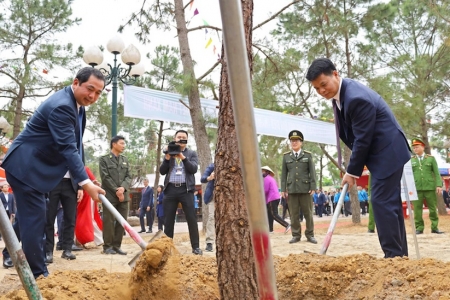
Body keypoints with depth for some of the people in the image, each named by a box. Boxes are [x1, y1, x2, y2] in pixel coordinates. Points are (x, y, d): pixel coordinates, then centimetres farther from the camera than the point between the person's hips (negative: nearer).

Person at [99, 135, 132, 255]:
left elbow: (128, 176, 9)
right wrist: (116, 191, -12)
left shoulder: (125, 160, 16)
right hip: (110, 195, -5)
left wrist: (123, 188, -9)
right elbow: (105, 177, -7)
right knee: (109, 221, -2)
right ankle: (107, 246, 6)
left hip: (123, 195, 5)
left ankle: (117, 245, 11)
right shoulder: (104, 159, 1)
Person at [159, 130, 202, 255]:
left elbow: (194, 169, -5)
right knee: (168, 220, 4)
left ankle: (196, 247, -1)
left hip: (186, 189, -2)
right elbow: (162, 171, 7)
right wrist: (167, 158, -8)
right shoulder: (169, 153, 15)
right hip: (170, 189, 2)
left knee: (192, 219, -5)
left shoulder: (191, 153, 10)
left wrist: (183, 158, -16)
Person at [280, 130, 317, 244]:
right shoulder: (286, 156, 10)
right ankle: (296, 235, 10)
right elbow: (284, 173, 8)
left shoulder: (308, 155, 7)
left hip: (305, 188, -1)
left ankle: (310, 235, 11)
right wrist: (283, 189, 2)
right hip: (291, 189, 1)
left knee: (308, 213, 3)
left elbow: (312, 172, 3)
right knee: (293, 214, 3)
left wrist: (313, 187, -5)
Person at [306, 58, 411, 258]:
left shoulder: (357, 98, -26)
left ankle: (394, 255, -5)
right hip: (381, 153, 10)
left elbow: (362, 139, -21)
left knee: (382, 202, -11)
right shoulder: (339, 93, 4)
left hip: (388, 153, -10)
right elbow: (352, 135, 13)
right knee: (389, 203, 12)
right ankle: (400, 253, 19)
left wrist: (352, 171, -12)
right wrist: (354, 166, 6)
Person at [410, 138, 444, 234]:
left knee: (433, 208, 5)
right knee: (417, 209, -2)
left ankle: (434, 227, 13)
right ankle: (419, 228, 5)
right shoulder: (411, 160, 9)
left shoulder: (431, 158, 8)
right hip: (416, 189, 0)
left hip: (430, 188, 0)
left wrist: (439, 185, -6)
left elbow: (436, 173, 5)